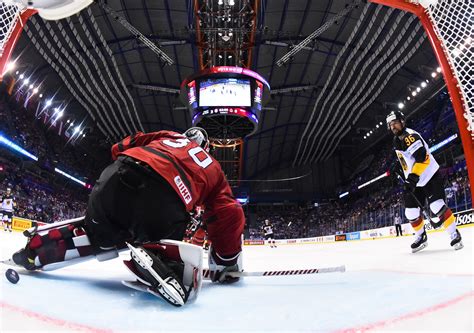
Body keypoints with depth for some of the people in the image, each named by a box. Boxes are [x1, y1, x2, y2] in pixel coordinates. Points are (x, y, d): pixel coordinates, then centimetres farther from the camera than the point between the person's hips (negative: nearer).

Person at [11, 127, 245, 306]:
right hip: (164, 204, -4)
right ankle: (153, 258, -11)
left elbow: (121, 148, 26)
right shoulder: (213, 168, 29)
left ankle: (34, 250, 28)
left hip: (119, 178, 5)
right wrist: (226, 263, 29)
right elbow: (228, 215, 21)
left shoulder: (166, 136, 33)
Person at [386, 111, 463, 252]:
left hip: (430, 176, -8)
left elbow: (422, 157, -30)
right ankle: (421, 237, 22)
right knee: (411, 212, 4)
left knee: (437, 206, -20)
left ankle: (454, 234, -3)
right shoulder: (397, 141, 9)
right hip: (414, 181, 8)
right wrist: (398, 166, 15)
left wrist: (413, 176, -37)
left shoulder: (410, 135, -20)